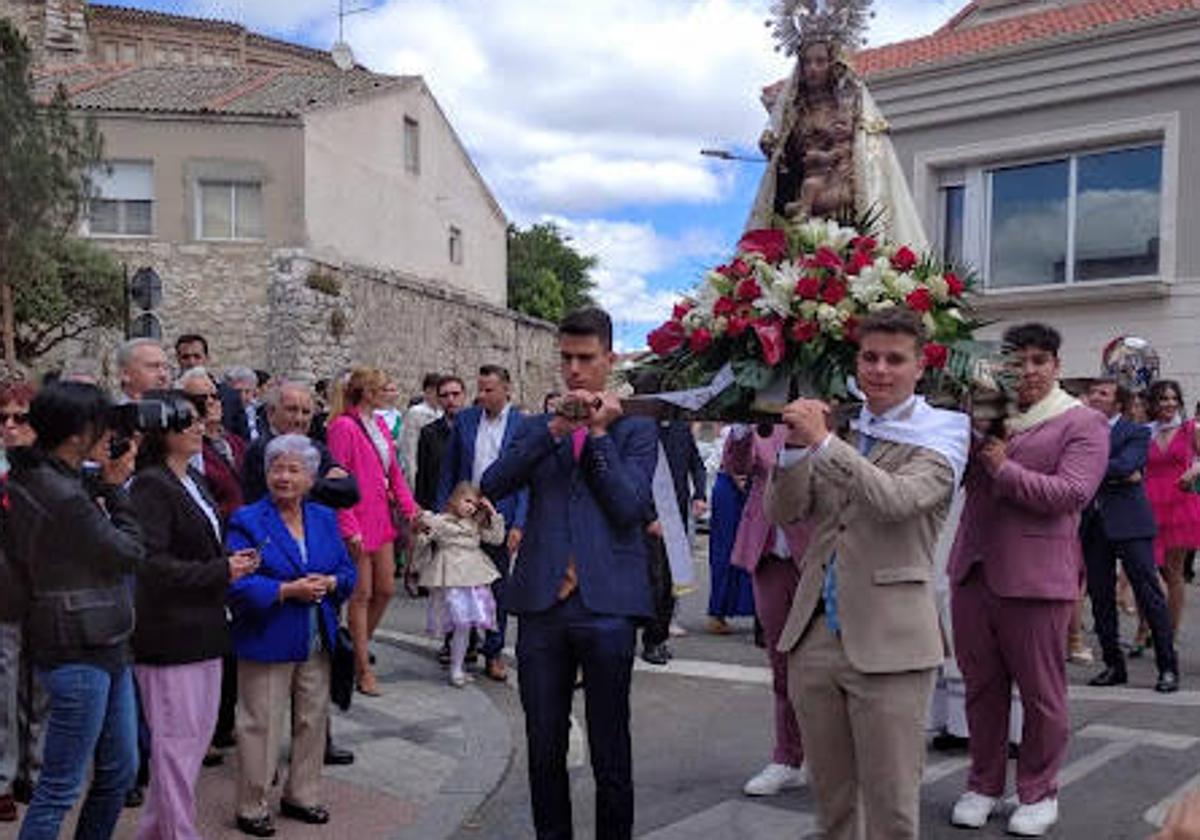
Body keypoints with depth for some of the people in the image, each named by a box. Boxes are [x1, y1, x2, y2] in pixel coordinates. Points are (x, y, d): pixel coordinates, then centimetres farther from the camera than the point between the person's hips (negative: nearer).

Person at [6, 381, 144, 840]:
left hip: (103, 647, 10)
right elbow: (128, 552, -13)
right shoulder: (62, 495, -23)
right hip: (78, 652, -10)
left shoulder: (34, 477, 8)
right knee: (60, 788, 1)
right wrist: (115, 488, -7)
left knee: (120, 770, 19)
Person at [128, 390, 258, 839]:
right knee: (176, 738, 0)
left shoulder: (194, 480, 13)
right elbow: (151, 564, -23)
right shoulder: (150, 486, -16)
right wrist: (221, 571, -20)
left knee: (199, 730, 17)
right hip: (169, 634, -10)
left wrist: (233, 562, 3)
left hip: (201, 628, 10)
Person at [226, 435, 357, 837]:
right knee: (261, 725, 2)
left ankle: (301, 795, 30)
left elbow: (347, 570, 11)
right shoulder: (247, 521, -7)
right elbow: (237, 584, -15)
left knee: (313, 720, 14)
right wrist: (287, 590, -21)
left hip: (317, 642, 5)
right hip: (266, 643, -5)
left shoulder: (324, 518, 8)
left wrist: (330, 583, -11)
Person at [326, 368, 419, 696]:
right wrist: (349, 529, -20)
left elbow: (394, 472, 14)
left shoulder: (379, 425, 11)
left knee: (386, 589, 12)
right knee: (362, 594, 0)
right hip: (358, 520, -8)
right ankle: (363, 669, 11)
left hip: (382, 518, 8)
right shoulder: (344, 426, -13)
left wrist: (409, 509, 4)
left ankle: (360, 647, 32)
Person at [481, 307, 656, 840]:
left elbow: (630, 507, -9)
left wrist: (598, 432, -6)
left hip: (607, 606, -3)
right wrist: (557, 428, -11)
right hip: (541, 604, 3)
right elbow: (492, 486, -4)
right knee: (544, 749, 13)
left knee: (610, 752, 8)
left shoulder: (636, 429, 5)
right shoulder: (537, 428, 13)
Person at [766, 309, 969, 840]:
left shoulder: (940, 434, -4)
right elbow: (783, 512, 5)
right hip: (814, 635, 5)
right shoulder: (834, 425, 10)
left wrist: (822, 441, -24)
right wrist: (797, 446, -10)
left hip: (886, 643, -5)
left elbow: (898, 501, -22)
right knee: (829, 796, 19)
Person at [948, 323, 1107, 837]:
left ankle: (1038, 793, 23)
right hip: (974, 567, 4)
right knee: (981, 686, 12)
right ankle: (984, 785, 26)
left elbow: (1072, 492, -13)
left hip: (1035, 574, -4)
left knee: (1040, 691, 6)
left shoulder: (1083, 423, -1)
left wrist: (1004, 468, -15)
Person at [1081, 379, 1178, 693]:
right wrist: (1115, 476, -11)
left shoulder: (1136, 433, -1)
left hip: (1129, 524, -5)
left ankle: (1168, 668, 7)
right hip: (1093, 525, 5)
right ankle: (1113, 666, 17)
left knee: (1150, 596, -2)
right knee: (1101, 599, 7)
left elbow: (1125, 465, -18)